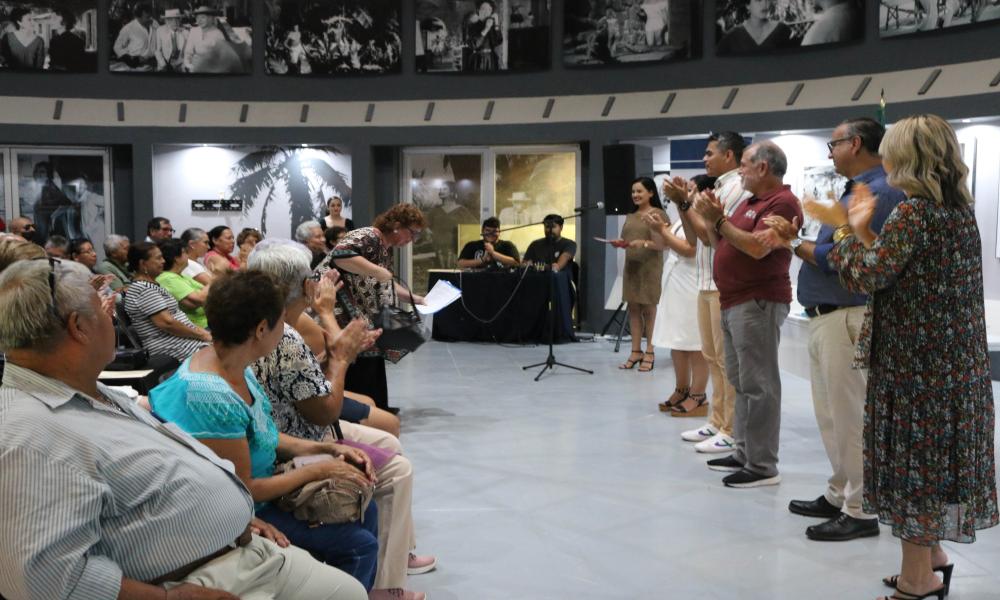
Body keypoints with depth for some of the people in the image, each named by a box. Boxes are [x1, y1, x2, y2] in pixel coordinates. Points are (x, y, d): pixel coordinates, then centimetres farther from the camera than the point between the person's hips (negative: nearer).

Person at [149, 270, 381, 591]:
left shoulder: (234, 364, -6)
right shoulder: (212, 398, -33)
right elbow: (244, 490, -24)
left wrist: (329, 448, -1)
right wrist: (319, 469, -16)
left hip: (259, 486, 9)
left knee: (364, 509, 13)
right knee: (361, 545, -7)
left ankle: (364, 590, 32)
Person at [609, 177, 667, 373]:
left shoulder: (658, 214, -5)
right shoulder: (631, 216, 17)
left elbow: (660, 244, -11)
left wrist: (643, 243, -27)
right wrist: (619, 243, -2)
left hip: (649, 267, -7)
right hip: (631, 266, 7)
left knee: (649, 309, -3)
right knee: (633, 308, 5)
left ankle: (650, 353, 1)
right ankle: (636, 352, 9)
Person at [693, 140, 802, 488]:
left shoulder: (782, 202, -12)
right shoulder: (750, 202, 19)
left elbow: (757, 247, -23)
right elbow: (721, 243, 21)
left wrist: (719, 219, -15)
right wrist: (711, 218, 3)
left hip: (758, 303, -10)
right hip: (734, 302, 10)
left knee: (757, 385, -8)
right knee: (741, 382, 13)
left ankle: (763, 466, -4)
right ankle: (744, 453, 21)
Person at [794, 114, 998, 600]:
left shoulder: (913, 211, -17)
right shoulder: (958, 210, 10)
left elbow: (866, 276, -18)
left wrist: (845, 233, -3)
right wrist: (860, 230, 9)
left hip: (916, 360, -9)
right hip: (953, 358, 9)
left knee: (912, 461, 2)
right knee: (934, 460, 18)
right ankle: (932, 556, 31)